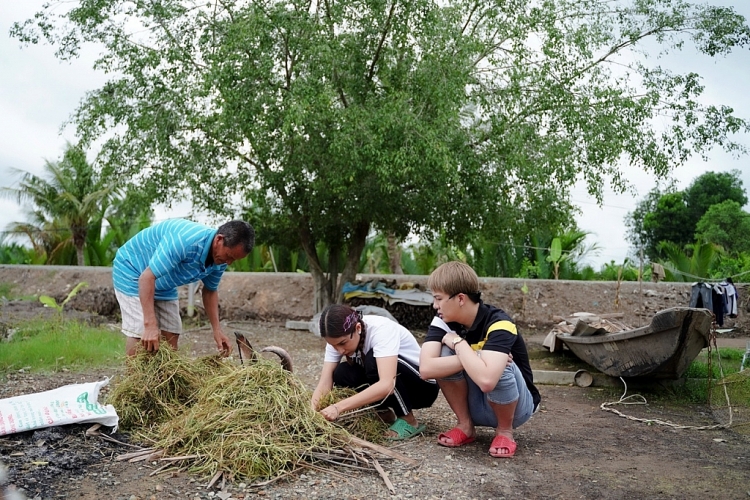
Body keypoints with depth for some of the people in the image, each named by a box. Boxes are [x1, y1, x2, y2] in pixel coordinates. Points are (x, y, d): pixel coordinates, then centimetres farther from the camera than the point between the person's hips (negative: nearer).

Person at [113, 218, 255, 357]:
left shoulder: (220, 260, -13)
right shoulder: (186, 240, -38)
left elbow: (210, 291, 3)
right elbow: (147, 277, -37)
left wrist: (217, 330, -6)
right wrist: (150, 324, -42)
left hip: (165, 285, 7)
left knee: (171, 334, 2)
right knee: (140, 334, -14)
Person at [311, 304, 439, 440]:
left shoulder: (381, 329, -31)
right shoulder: (338, 337, -13)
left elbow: (387, 385, -44)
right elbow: (325, 383, -18)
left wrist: (338, 407, -48)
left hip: (423, 386, -6)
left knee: (373, 361, -33)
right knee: (341, 374, -20)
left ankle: (408, 421, -15)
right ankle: (384, 413, 2)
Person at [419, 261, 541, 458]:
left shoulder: (499, 324, -28)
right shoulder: (443, 320, -13)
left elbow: (486, 380, -45)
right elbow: (426, 368, -28)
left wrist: (458, 342, -31)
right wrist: (473, 358, -35)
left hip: (516, 407, -4)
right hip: (476, 406, 4)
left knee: (499, 368, -35)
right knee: (444, 355, -21)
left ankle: (505, 431, -6)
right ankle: (465, 426, -2)